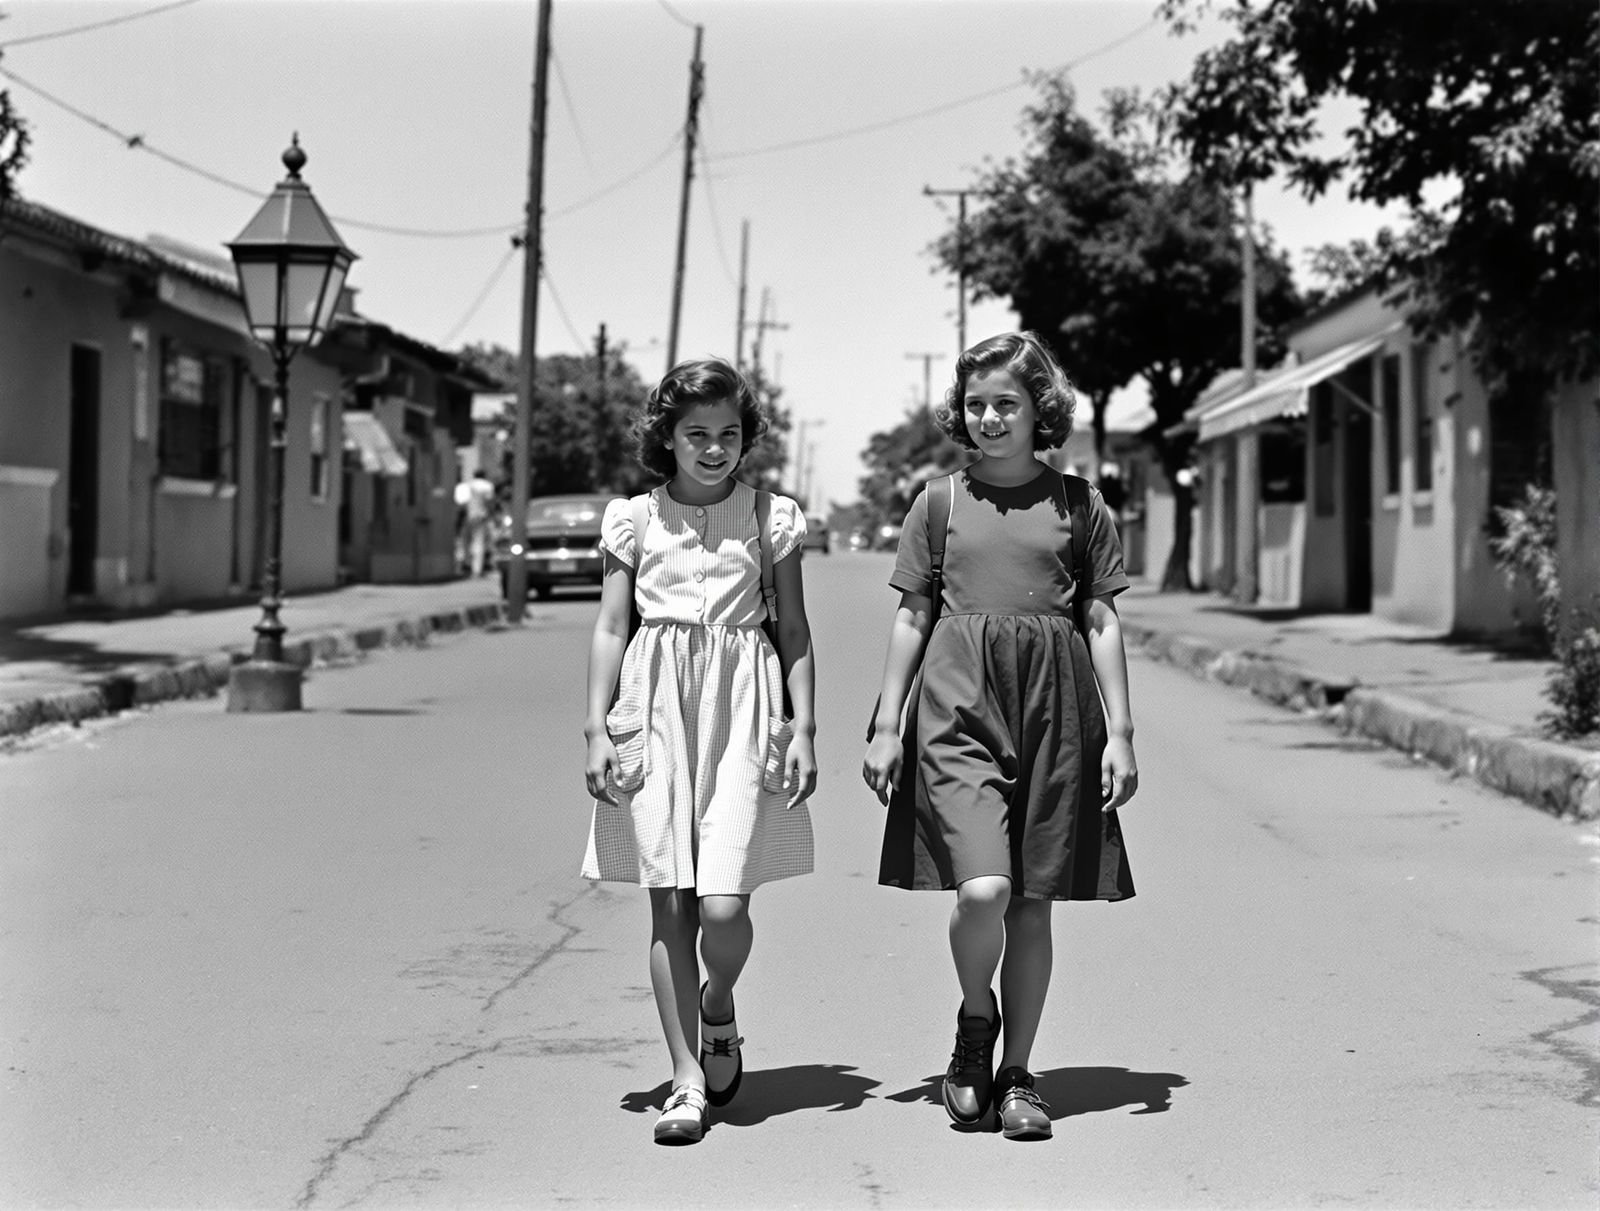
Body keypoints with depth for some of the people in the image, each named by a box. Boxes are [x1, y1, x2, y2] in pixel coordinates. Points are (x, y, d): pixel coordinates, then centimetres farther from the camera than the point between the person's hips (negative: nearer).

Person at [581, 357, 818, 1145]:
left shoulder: (771, 516, 7)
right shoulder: (635, 518, 7)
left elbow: (794, 630, 9)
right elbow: (610, 627, 8)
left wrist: (804, 727, 1)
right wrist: (596, 728, 1)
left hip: (742, 702, -1)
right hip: (656, 703, 1)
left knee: (723, 903, -10)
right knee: (669, 902, -1)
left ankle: (718, 1008, 24)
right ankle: (687, 1079, 7)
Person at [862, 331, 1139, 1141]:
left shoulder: (1078, 505, 6)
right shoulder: (941, 501, 8)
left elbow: (1103, 625, 7)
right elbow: (912, 618, 10)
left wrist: (1120, 732, 1)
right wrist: (884, 725, 7)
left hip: (1054, 706, 1)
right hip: (958, 701, -1)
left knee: (1034, 902, 4)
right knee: (983, 890, -17)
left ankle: (1016, 1073, 18)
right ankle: (975, 1022, 12)